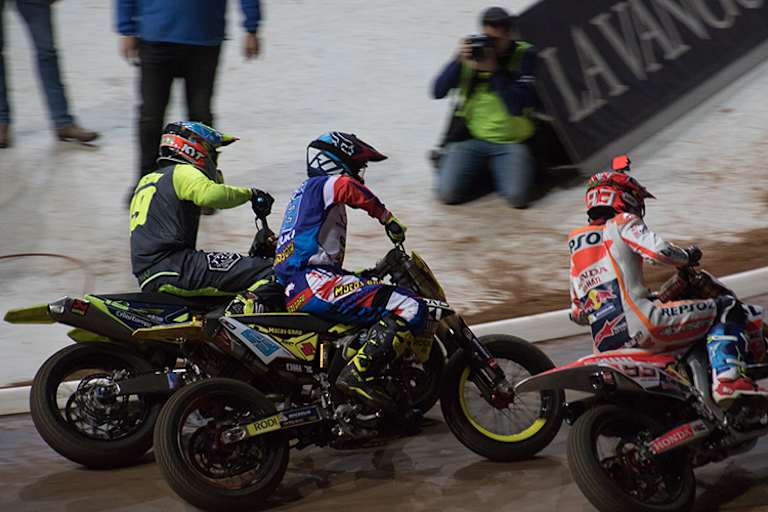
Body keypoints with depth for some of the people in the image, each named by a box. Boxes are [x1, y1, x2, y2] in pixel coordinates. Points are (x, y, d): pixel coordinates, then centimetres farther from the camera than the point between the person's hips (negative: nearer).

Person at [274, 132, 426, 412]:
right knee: (410, 309, -21)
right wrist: (387, 218, -14)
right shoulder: (320, 185, 2)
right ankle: (357, 375, -29)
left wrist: (359, 279, 37)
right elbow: (348, 187, -24)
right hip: (311, 281, -11)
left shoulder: (306, 191, 32)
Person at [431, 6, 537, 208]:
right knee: (447, 193, -20)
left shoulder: (525, 55, -7)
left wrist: (494, 70, -25)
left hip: (510, 142, -2)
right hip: (472, 138, 2)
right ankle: (487, 175, 10)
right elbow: (438, 92, -5)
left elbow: (520, 104, -18)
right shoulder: (473, 49, 0)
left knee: (517, 197, -26)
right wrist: (459, 62, -20)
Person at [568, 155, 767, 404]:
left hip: (605, 345, 7)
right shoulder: (622, 223, 6)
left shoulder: (577, 245, 25)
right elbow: (658, 250, -13)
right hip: (639, 323, -7)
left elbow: (578, 313, 25)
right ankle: (728, 378, -21)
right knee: (728, 309, -1)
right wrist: (687, 257, 6)